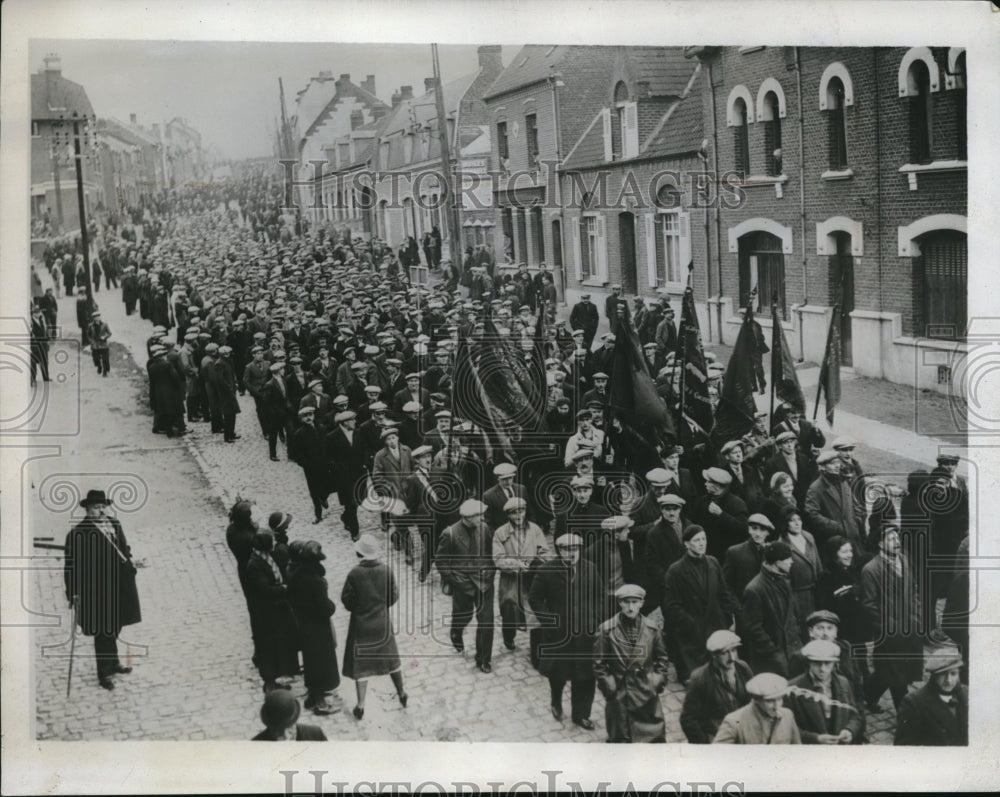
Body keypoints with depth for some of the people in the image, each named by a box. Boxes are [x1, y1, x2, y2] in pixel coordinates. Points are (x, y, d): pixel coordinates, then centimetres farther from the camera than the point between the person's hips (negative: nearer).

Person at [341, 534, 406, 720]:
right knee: (391, 658, 21)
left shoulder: (354, 574, -20)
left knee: (361, 663, 8)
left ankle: (360, 705, 11)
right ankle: (401, 694, 35)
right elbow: (393, 598, -5)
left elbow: (347, 600, -12)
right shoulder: (386, 571, -13)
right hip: (383, 623, 3)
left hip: (361, 624, -3)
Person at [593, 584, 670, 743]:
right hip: (618, 693, -2)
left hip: (647, 693, 2)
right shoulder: (607, 629, -8)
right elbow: (599, 663, -1)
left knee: (656, 738, 5)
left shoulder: (651, 629, -1)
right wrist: (608, 685, -6)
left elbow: (661, 658, 12)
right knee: (619, 737, 7)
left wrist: (658, 680, 3)